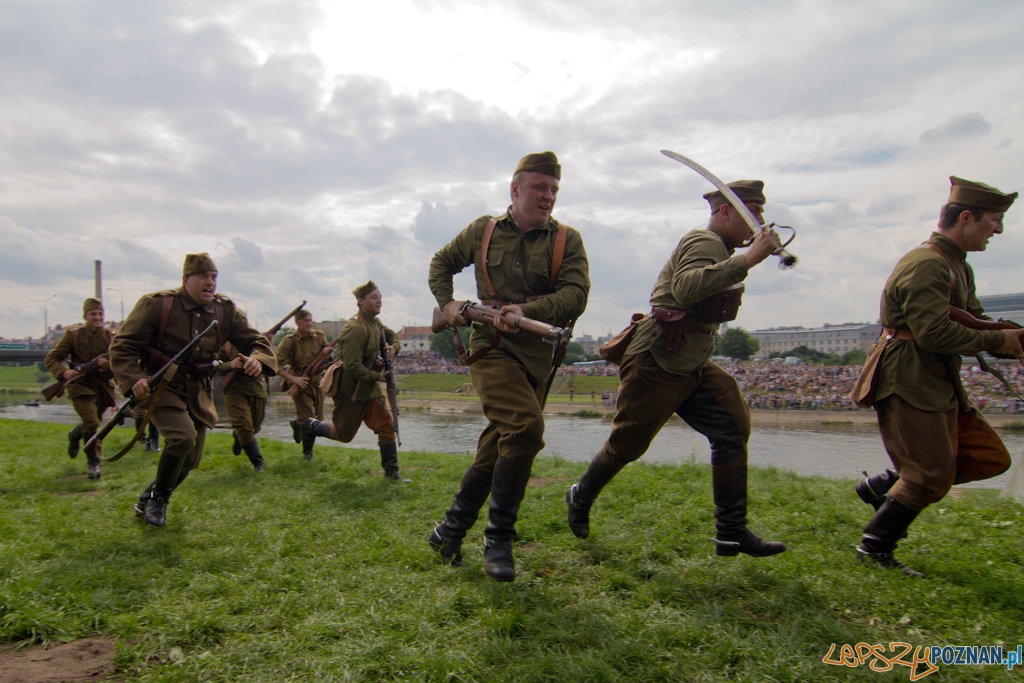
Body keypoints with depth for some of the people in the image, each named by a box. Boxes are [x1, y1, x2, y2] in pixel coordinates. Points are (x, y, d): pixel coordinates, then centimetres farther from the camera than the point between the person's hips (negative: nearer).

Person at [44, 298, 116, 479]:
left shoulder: (111, 337, 3)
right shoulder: (73, 334, -2)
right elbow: (51, 358, -1)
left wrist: (109, 364, -23)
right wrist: (63, 372, -20)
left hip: (103, 387, 3)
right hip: (81, 385, -3)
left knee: (90, 422, 20)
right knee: (91, 422, -19)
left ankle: (74, 436, 55)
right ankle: (94, 463, -8)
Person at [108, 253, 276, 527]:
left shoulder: (225, 310, -1)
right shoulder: (156, 304, -12)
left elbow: (256, 341, 1)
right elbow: (122, 346, -9)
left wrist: (258, 360, -23)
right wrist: (134, 379, -26)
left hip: (198, 393, 5)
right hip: (161, 387, -5)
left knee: (190, 461, 10)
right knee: (183, 436, -28)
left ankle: (148, 500, 40)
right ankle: (158, 498, -1)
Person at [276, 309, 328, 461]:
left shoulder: (319, 336, -1)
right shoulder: (289, 341, -12)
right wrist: (292, 378, -22)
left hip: (317, 382, 4)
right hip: (300, 383, -4)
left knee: (318, 419, 9)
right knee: (309, 420, -7)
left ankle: (297, 423, 40)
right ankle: (307, 452, 16)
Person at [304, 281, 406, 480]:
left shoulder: (375, 323, 5)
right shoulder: (355, 329, -25)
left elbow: (392, 335, 23)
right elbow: (353, 366, -28)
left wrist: (393, 347, -1)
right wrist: (378, 376, -19)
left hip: (370, 388, 8)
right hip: (350, 390, -8)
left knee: (387, 426, 0)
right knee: (343, 434, 8)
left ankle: (391, 471, 7)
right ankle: (311, 426, 34)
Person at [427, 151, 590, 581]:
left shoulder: (567, 240, 5)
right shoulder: (483, 231, 7)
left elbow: (576, 294, -9)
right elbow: (442, 263, 22)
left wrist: (527, 311, -23)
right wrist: (446, 303, 6)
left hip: (537, 355, 3)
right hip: (491, 347, -2)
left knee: (496, 452, 7)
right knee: (526, 426, -25)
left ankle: (450, 532, 26)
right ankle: (499, 539, -9)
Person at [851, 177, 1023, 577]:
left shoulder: (957, 266, 19)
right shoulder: (926, 265, -16)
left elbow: (974, 321, 21)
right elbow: (935, 332, -25)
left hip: (938, 386, 10)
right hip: (909, 383, -10)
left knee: (991, 459, 9)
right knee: (931, 476, -6)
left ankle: (884, 485, 14)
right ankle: (874, 549, 8)